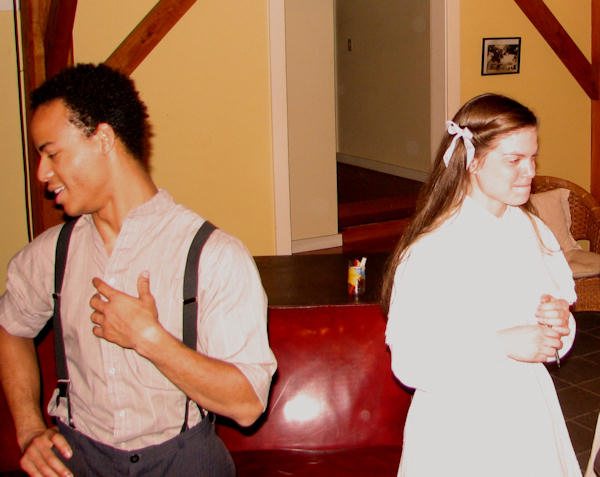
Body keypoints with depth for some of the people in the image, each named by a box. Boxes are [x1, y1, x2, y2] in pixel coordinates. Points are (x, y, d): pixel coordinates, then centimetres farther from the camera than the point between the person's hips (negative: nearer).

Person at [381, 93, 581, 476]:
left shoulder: (535, 233, 3)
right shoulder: (430, 251, -18)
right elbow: (410, 363, -21)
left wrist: (559, 324, -11)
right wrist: (502, 344, -26)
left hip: (529, 415, 6)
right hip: (461, 427, -6)